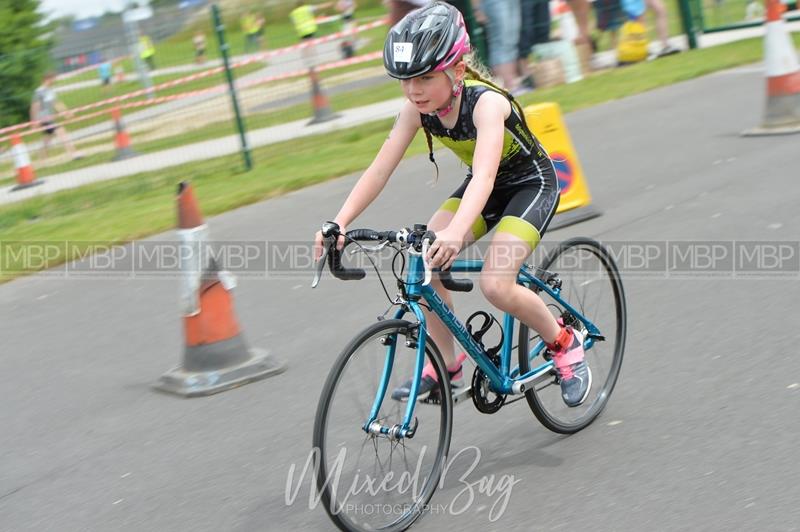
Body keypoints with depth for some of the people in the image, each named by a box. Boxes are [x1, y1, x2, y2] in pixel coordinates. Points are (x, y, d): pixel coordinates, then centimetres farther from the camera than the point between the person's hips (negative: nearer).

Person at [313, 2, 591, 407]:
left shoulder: (486, 103, -33)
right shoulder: (417, 110, -15)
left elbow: (484, 176, -47)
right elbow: (379, 170, -18)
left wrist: (456, 232, -64)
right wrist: (338, 225, -32)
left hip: (530, 184, -6)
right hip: (485, 187, 6)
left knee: (495, 285, -23)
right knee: (423, 262, -15)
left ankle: (565, 343, 3)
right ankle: (444, 364, 2)